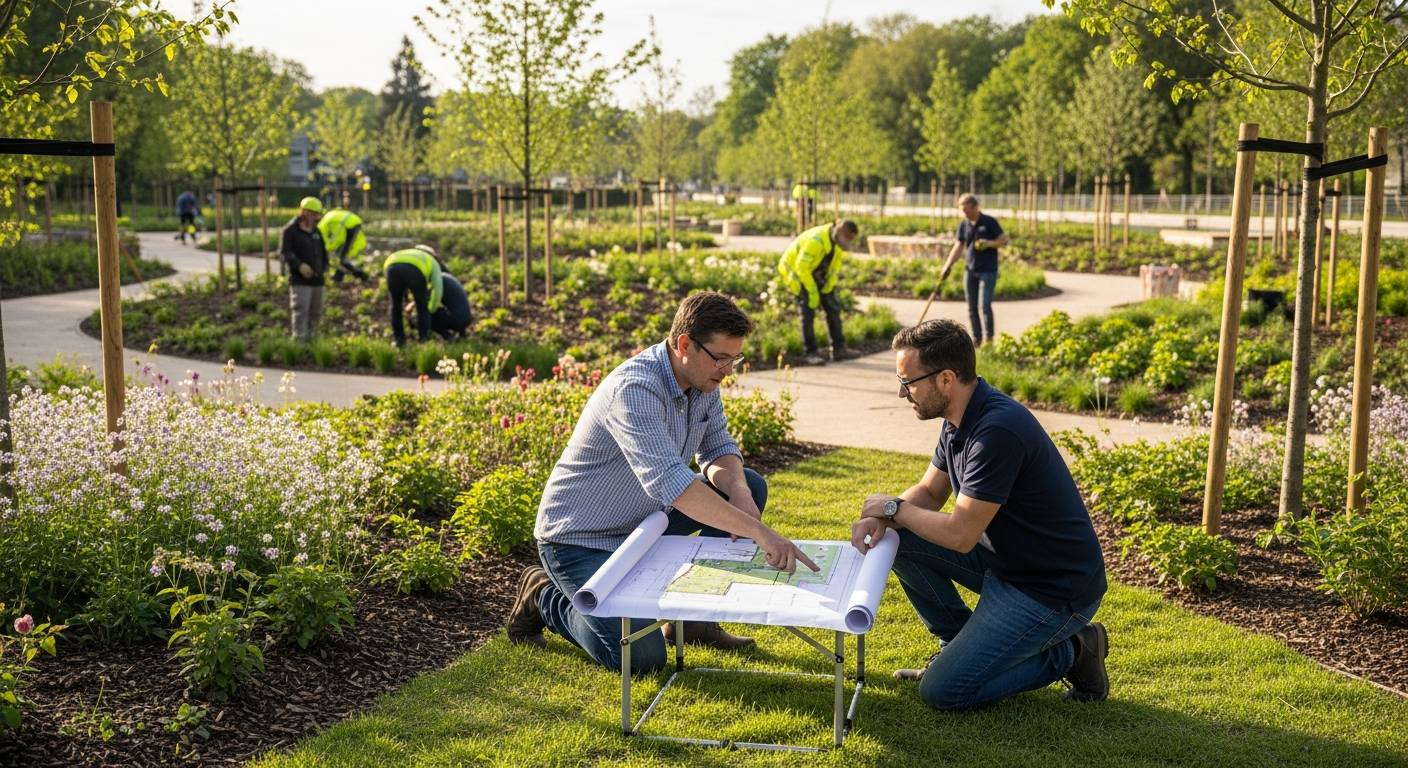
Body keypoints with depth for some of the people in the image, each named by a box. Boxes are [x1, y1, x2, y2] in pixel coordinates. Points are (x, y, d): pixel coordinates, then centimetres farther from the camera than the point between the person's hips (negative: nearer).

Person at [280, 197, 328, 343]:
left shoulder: (316, 231, 18)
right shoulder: (290, 230, -4)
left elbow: (323, 251, 28)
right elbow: (284, 251, -12)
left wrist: (324, 268, 15)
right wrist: (299, 265, -22)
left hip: (317, 279, 7)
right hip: (300, 280, -7)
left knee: (316, 313, 11)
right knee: (301, 311, -13)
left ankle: (308, 338, 22)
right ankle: (299, 341, -15)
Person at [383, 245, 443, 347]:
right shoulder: (433, 263, 36)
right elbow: (437, 289, 22)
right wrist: (431, 310, 36)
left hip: (392, 268, 3)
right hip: (414, 270, -3)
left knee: (396, 304, 27)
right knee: (422, 307, 19)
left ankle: (399, 339, 27)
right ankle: (423, 340, 16)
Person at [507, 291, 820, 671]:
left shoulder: (703, 380, -4)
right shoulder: (635, 389, -32)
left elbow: (718, 449, 4)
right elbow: (668, 481, -44)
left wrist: (737, 492, -20)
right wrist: (758, 531, -48)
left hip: (643, 520, 9)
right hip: (580, 539, -8)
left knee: (751, 486, 0)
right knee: (642, 657, -20)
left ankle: (694, 618, 10)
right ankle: (545, 596, 7)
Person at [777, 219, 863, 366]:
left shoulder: (838, 241, -8)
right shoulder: (815, 240, -34)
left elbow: (836, 260, 9)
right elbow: (801, 266, -31)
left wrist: (832, 280, -6)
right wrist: (812, 291, -27)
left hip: (818, 274, 8)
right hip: (798, 272, -8)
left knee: (833, 308, 3)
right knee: (808, 312, -13)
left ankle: (838, 349, 8)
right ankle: (811, 353, -11)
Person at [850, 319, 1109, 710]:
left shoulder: (997, 431, -29)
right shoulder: (961, 417, 2)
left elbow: (960, 535, -28)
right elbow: (929, 491, 12)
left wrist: (894, 507, -12)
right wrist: (881, 520, -8)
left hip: (1054, 590, -9)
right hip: (1004, 558, 9)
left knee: (943, 691, -11)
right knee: (899, 539, 2)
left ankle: (1067, 653, 5)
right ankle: (960, 644, 15)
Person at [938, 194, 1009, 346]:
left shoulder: (990, 222, -7)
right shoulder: (963, 225, 6)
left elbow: (1004, 241, -3)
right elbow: (958, 246, 10)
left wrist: (990, 243, -22)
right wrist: (948, 264, 0)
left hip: (987, 271, -5)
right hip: (970, 271, 5)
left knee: (984, 305, -12)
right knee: (972, 307, 5)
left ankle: (989, 337, -2)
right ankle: (977, 338, 13)